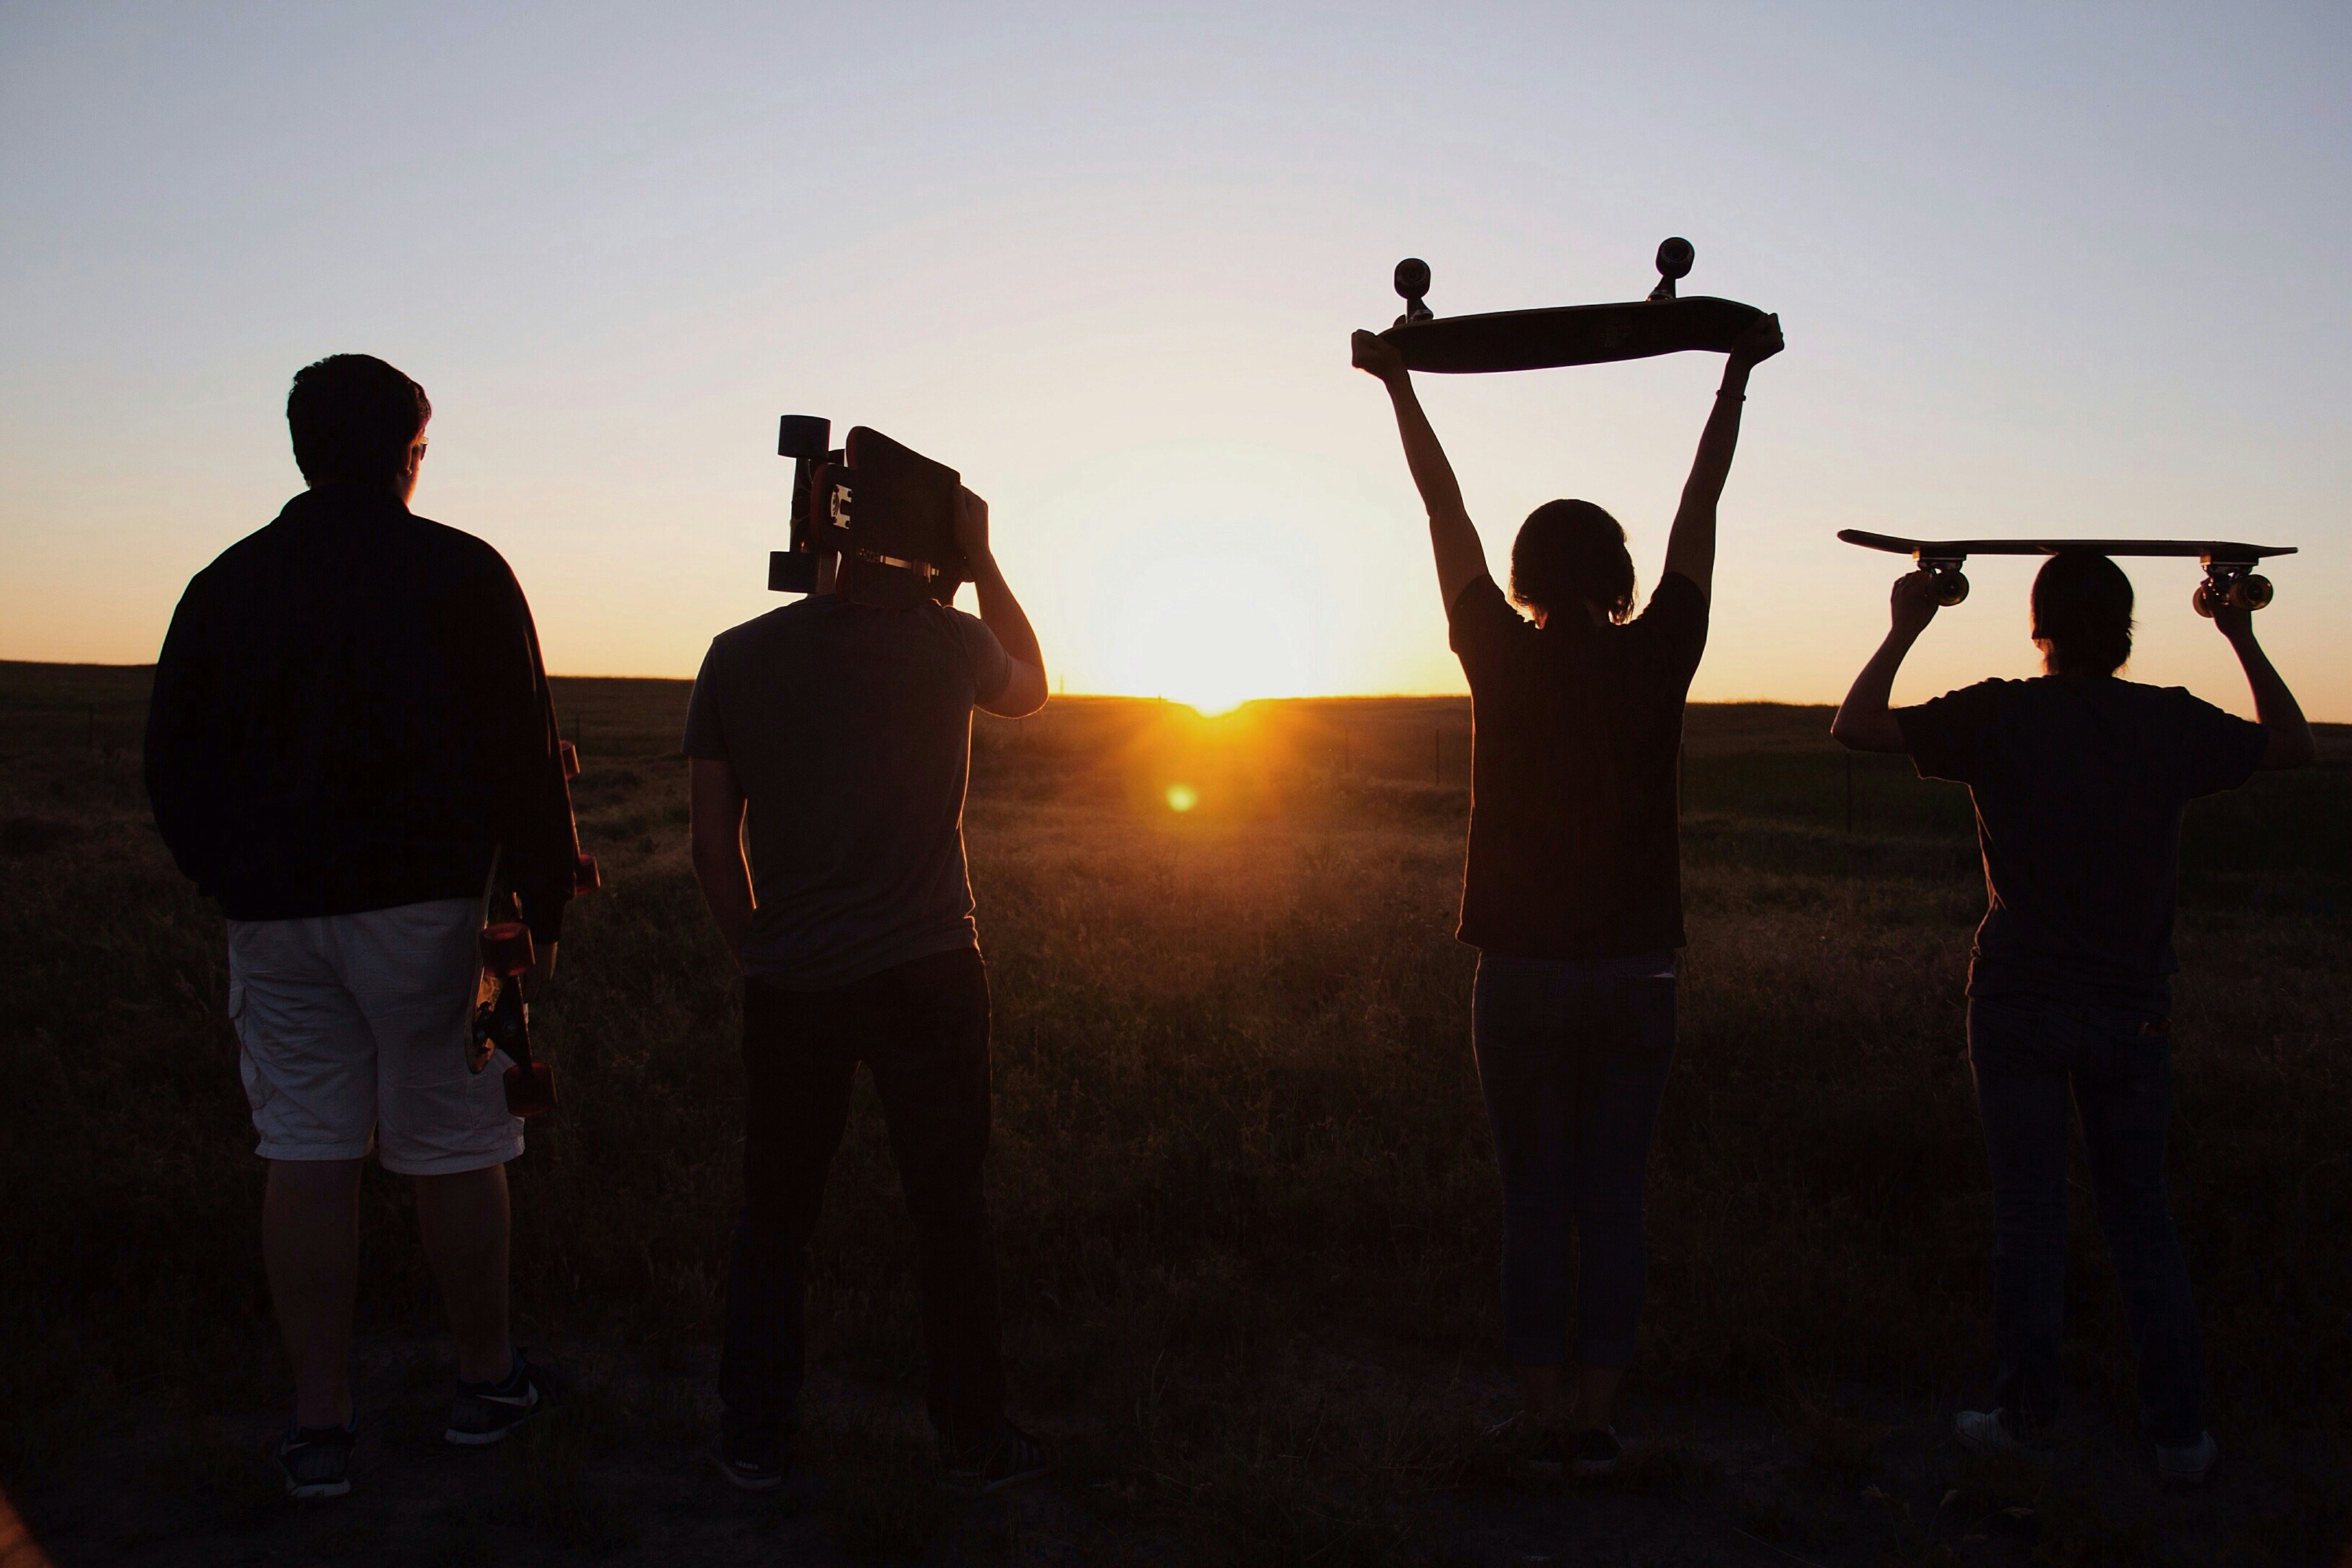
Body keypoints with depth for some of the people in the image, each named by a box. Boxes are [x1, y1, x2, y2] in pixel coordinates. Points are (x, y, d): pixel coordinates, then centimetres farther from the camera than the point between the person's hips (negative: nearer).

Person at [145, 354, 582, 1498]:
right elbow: (521, 756, -7)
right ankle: (487, 1379, 21)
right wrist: (544, 909, 1)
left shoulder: (228, 583, 8)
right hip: (424, 900, -3)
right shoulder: (460, 573, -3)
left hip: (275, 915, 3)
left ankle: (320, 1425, 10)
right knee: (453, 1148, 7)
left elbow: (173, 765, 12)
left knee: (307, 1157, 6)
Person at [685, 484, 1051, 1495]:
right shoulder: (946, 643, -5)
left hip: (789, 982, 2)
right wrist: (981, 556, 18)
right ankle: (972, 1442, 17)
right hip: (927, 972, -2)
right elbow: (1030, 687, 19)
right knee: (950, 1206, 8)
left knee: (775, 1211, 14)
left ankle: (754, 1441, 23)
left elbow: (713, 841, 4)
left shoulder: (737, 659, 0)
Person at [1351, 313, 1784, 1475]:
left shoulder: (1504, 659, -6)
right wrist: (1737, 373, 18)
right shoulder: (1657, 659, -2)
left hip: (1524, 974, -1)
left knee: (1535, 1202, 6)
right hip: (1637, 975, 2)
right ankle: (1594, 1419, 14)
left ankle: (1544, 1418, 13)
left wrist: (1398, 383, 12)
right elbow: (1699, 512, 7)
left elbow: (1443, 515, 2)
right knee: (1613, 1202, 7)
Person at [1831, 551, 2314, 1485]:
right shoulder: (2174, 724, -2)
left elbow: (1854, 729, -6)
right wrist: (2242, 639, 22)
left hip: (2018, 1006, -2)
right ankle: (2179, 1435, 17)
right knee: (2141, 1217, 13)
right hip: (2133, 1012, 2)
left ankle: (2025, 1418, 15)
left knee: (2028, 1215, 7)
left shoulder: (1999, 718, -10)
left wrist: (1905, 630, 3)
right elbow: (2294, 745, 16)